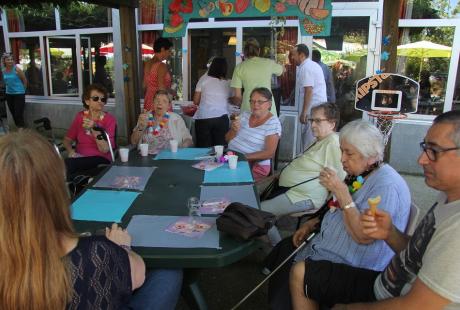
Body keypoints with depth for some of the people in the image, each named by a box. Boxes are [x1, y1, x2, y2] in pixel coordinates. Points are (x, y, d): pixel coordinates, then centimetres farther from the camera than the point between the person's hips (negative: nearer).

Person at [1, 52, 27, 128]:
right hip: (9, 94, 6)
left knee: (18, 114, -9)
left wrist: (22, 89, 5)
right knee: (13, 114, 11)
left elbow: (25, 80, -3)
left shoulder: (17, 69, -13)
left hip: (19, 94, -6)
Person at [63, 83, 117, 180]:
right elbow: (67, 139, 16)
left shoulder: (110, 119, -1)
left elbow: (105, 149, -10)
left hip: (101, 161, -3)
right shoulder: (80, 116, 11)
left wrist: (95, 129, -22)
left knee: (69, 164, -32)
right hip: (80, 158, 3)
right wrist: (71, 152, -5)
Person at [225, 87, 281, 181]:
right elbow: (228, 139, 12)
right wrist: (234, 130, -10)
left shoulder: (273, 123, -9)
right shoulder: (245, 115, 9)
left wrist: (245, 156, -21)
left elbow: (270, 153, -15)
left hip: (255, 165, -6)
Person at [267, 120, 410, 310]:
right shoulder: (358, 175, 6)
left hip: (347, 266, -9)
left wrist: (342, 192, -28)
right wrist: (312, 224, 7)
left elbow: (364, 236, -28)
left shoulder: (386, 186, -23)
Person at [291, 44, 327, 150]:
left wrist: (304, 112, -21)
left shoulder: (305, 68, -13)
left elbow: (309, 91, -21)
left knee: (309, 140, -5)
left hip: (312, 109, -10)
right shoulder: (314, 65, 18)